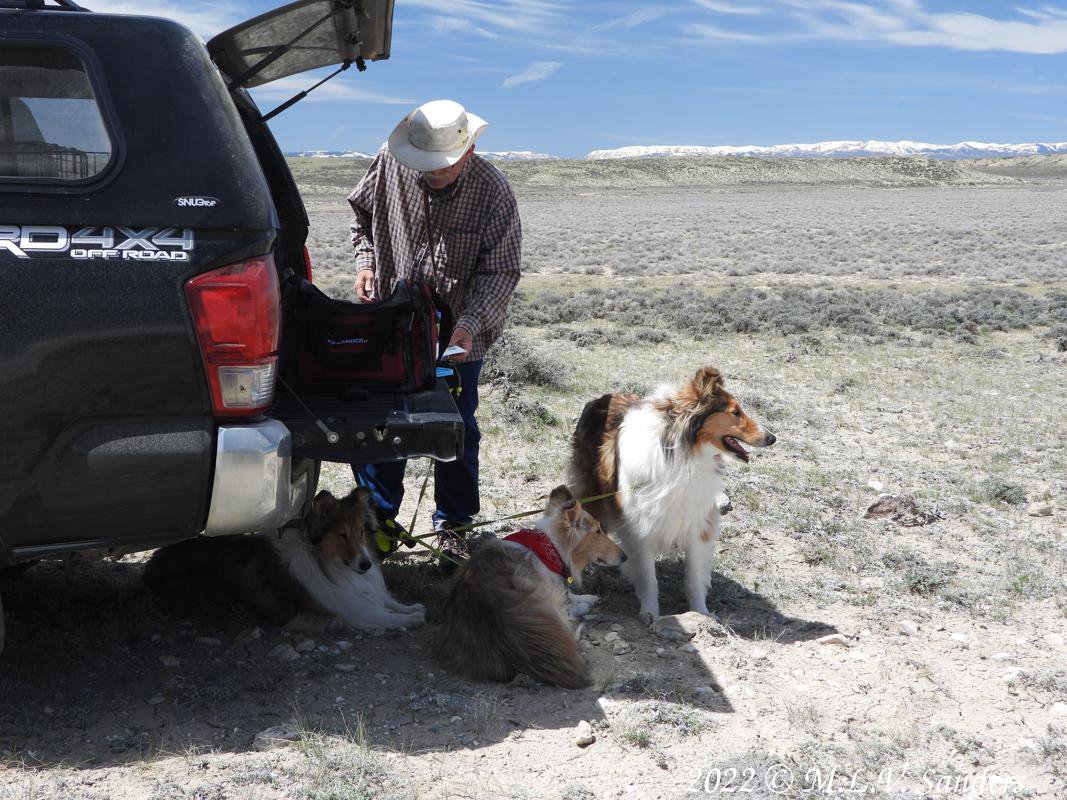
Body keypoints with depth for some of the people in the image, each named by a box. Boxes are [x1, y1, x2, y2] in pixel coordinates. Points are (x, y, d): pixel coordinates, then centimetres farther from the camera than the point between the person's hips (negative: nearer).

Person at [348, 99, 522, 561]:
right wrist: (366, 262, -4)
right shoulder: (390, 164, -8)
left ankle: (453, 526, 22)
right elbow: (363, 214, 13)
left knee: (457, 429, 6)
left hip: (458, 335, -2)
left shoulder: (493, 191, -15)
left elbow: (499, 271, -12)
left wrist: (470, 324, -26)